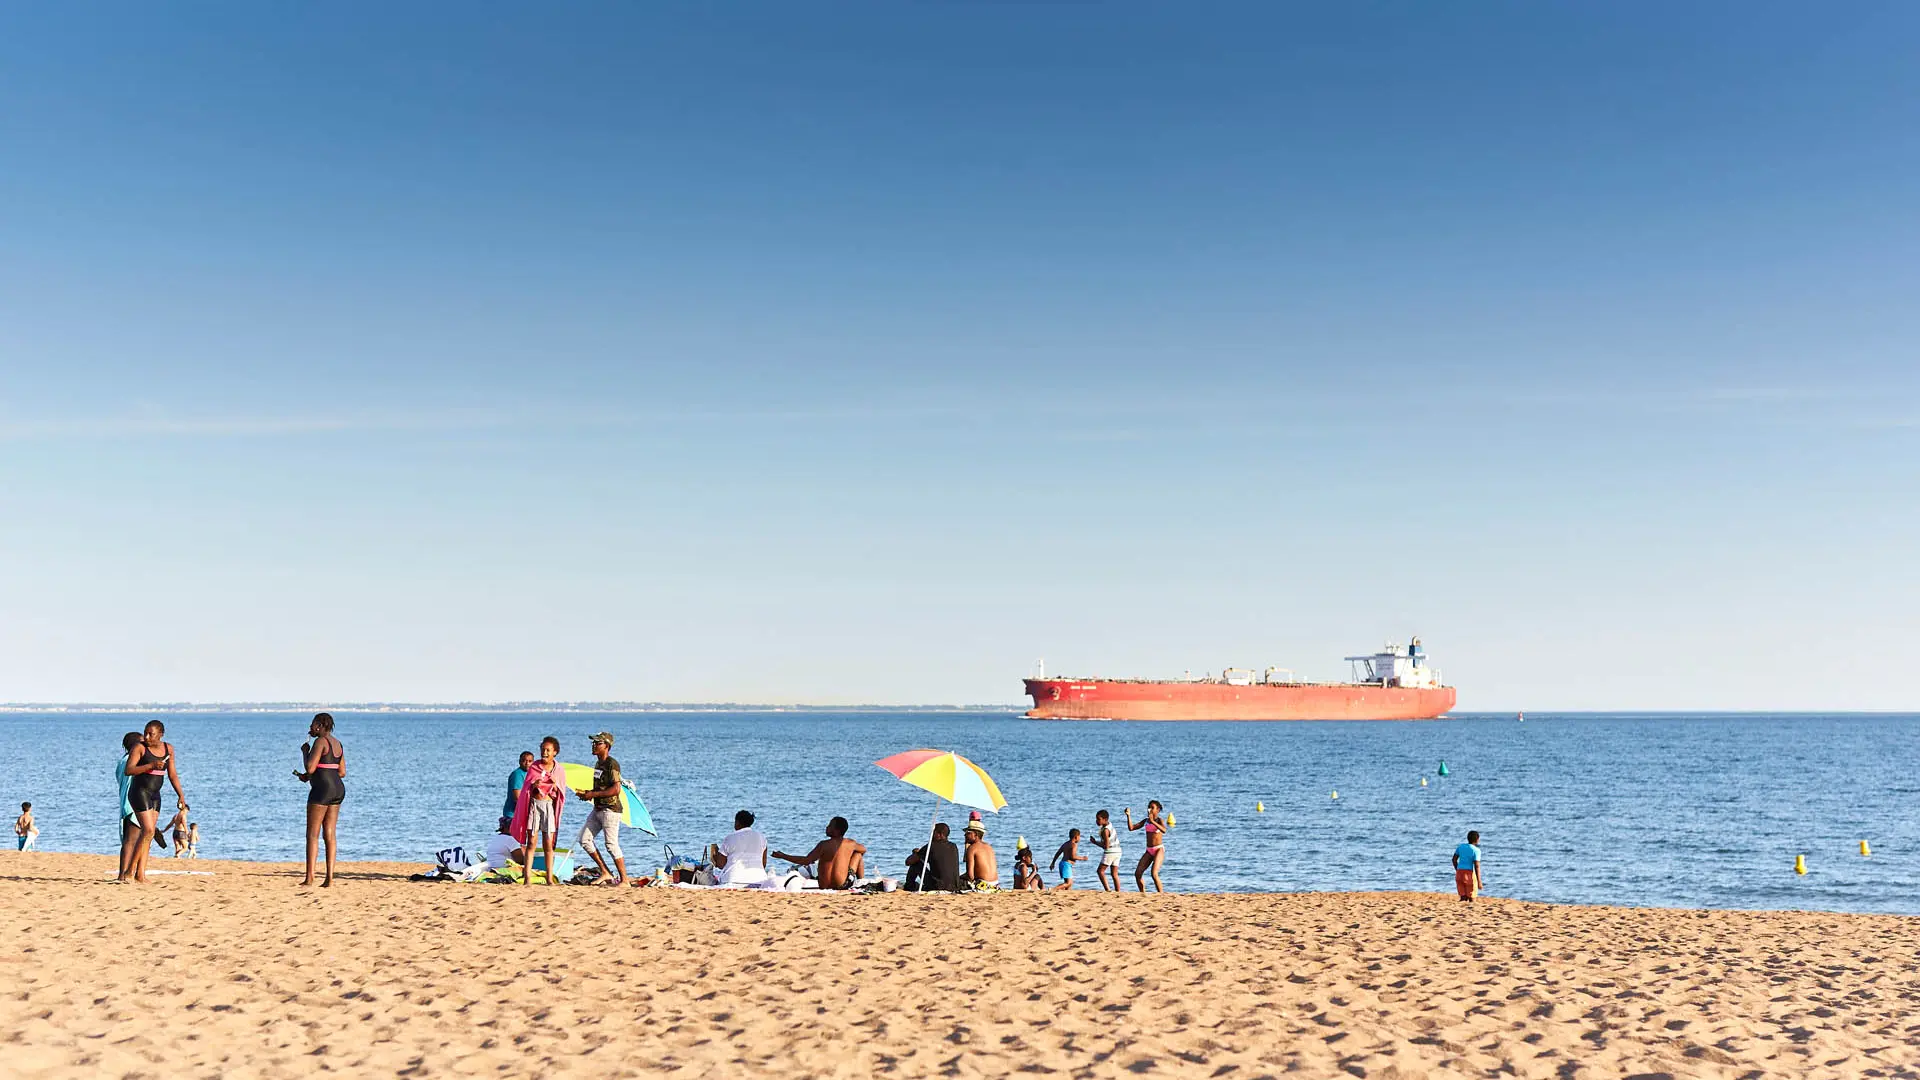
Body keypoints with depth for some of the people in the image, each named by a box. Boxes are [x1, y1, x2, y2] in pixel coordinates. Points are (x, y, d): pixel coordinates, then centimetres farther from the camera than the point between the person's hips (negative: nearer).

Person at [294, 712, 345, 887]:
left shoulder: (320, 741, -11)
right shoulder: (337, 743, 16)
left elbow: (310, 768, -17)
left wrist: (304, 751, 1)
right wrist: (309, 777, 19)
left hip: (322, 789, -8)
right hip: (338, 789, 8)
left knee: (312, 834, -3)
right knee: (329, 835, 6)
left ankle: (309, 877, -5)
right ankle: (329, 879, 2)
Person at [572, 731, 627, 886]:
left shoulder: (612, 764, -14)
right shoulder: (598, 764, 14)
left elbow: (616, 789, -22)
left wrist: (593, 794, -19)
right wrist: (587, 794, 7)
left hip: (610, 809, -10)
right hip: (597, 809, 10)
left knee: (611, 844, -9)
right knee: (584, 839, 7)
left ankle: (624, 879, -1)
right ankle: (605, 872, 13)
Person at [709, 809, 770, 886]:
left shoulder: (730, 838, 5)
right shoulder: (761, 836, 14)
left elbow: (720, 865, 7)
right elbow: (764, 863, 16)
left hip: (733, 880, -3)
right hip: (757, 881, 3)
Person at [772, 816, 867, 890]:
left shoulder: (824, 845, -11)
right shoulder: (850, 843, -6)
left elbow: (806, 861, -13)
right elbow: (864, 849, 16)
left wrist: (783, 856, -8)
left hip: (824, 885, 1)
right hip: (843, 884, -1)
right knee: (858, 854, 18)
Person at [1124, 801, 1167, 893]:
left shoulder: (1160, 820, -4)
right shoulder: (1146, 821, 12)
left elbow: (1164, 830, -26)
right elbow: (1131, 828, 7)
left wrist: (1152, 821, -33)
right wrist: (1128, 815, -5)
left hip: (1159, 849, -6)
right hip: (1149, 851, 6)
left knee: (1154, 874, -24)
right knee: (1137, 873, -2)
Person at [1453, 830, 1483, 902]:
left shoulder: (1461, 846, 8)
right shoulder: (1476, 850, -8)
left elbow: (1454, 859, 13)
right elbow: (1476, 866, -14)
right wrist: (1479, 882, -12)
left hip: (1459, 873, 5)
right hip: (1469, 874, -5)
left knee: (1463, 897, 11)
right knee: (1471, 899, 5)